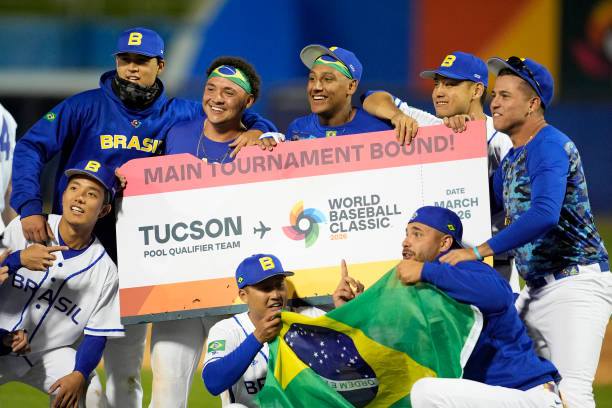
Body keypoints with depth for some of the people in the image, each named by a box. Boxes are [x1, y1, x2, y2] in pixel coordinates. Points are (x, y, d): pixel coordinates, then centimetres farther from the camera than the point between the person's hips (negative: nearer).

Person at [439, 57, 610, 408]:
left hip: (576, 283, -11)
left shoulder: (550, 146, -13)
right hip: (537, 289, 11)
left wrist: (478, 251, -30)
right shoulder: (512, 158, 19)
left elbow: (544, 214, -28)